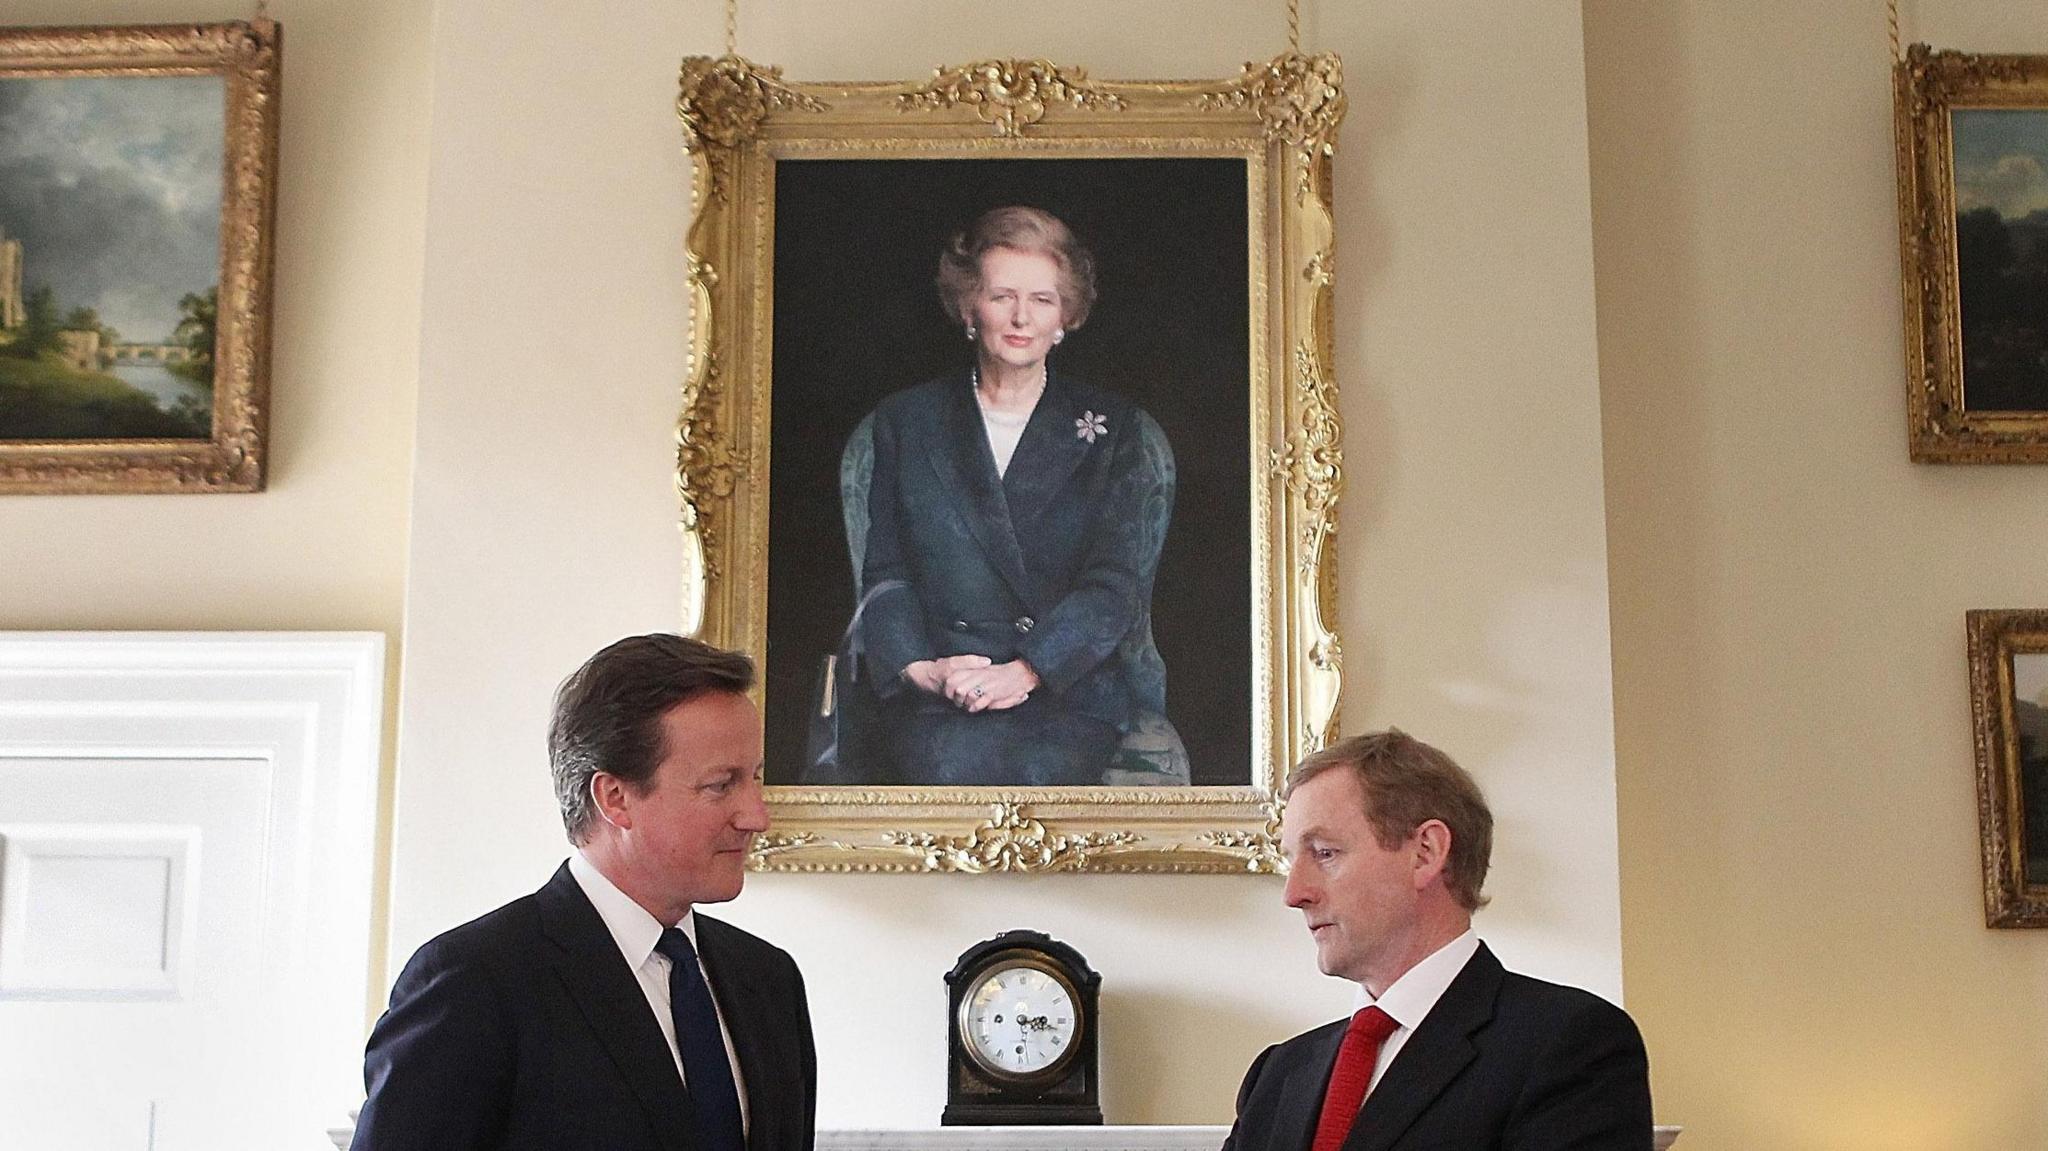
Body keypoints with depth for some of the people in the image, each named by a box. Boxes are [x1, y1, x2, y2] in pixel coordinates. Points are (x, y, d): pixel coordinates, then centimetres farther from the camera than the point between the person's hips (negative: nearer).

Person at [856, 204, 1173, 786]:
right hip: (939, 692, 0)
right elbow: (885, 572, 10)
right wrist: (918, 667, -11)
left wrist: (1025, 670, -15)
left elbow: (1118, 582, 1)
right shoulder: (907, 419, 15)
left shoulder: (1113, 428, 11)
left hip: (1072, 682, 0)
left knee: (1033, 769, -34)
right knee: (954, 766, -34)